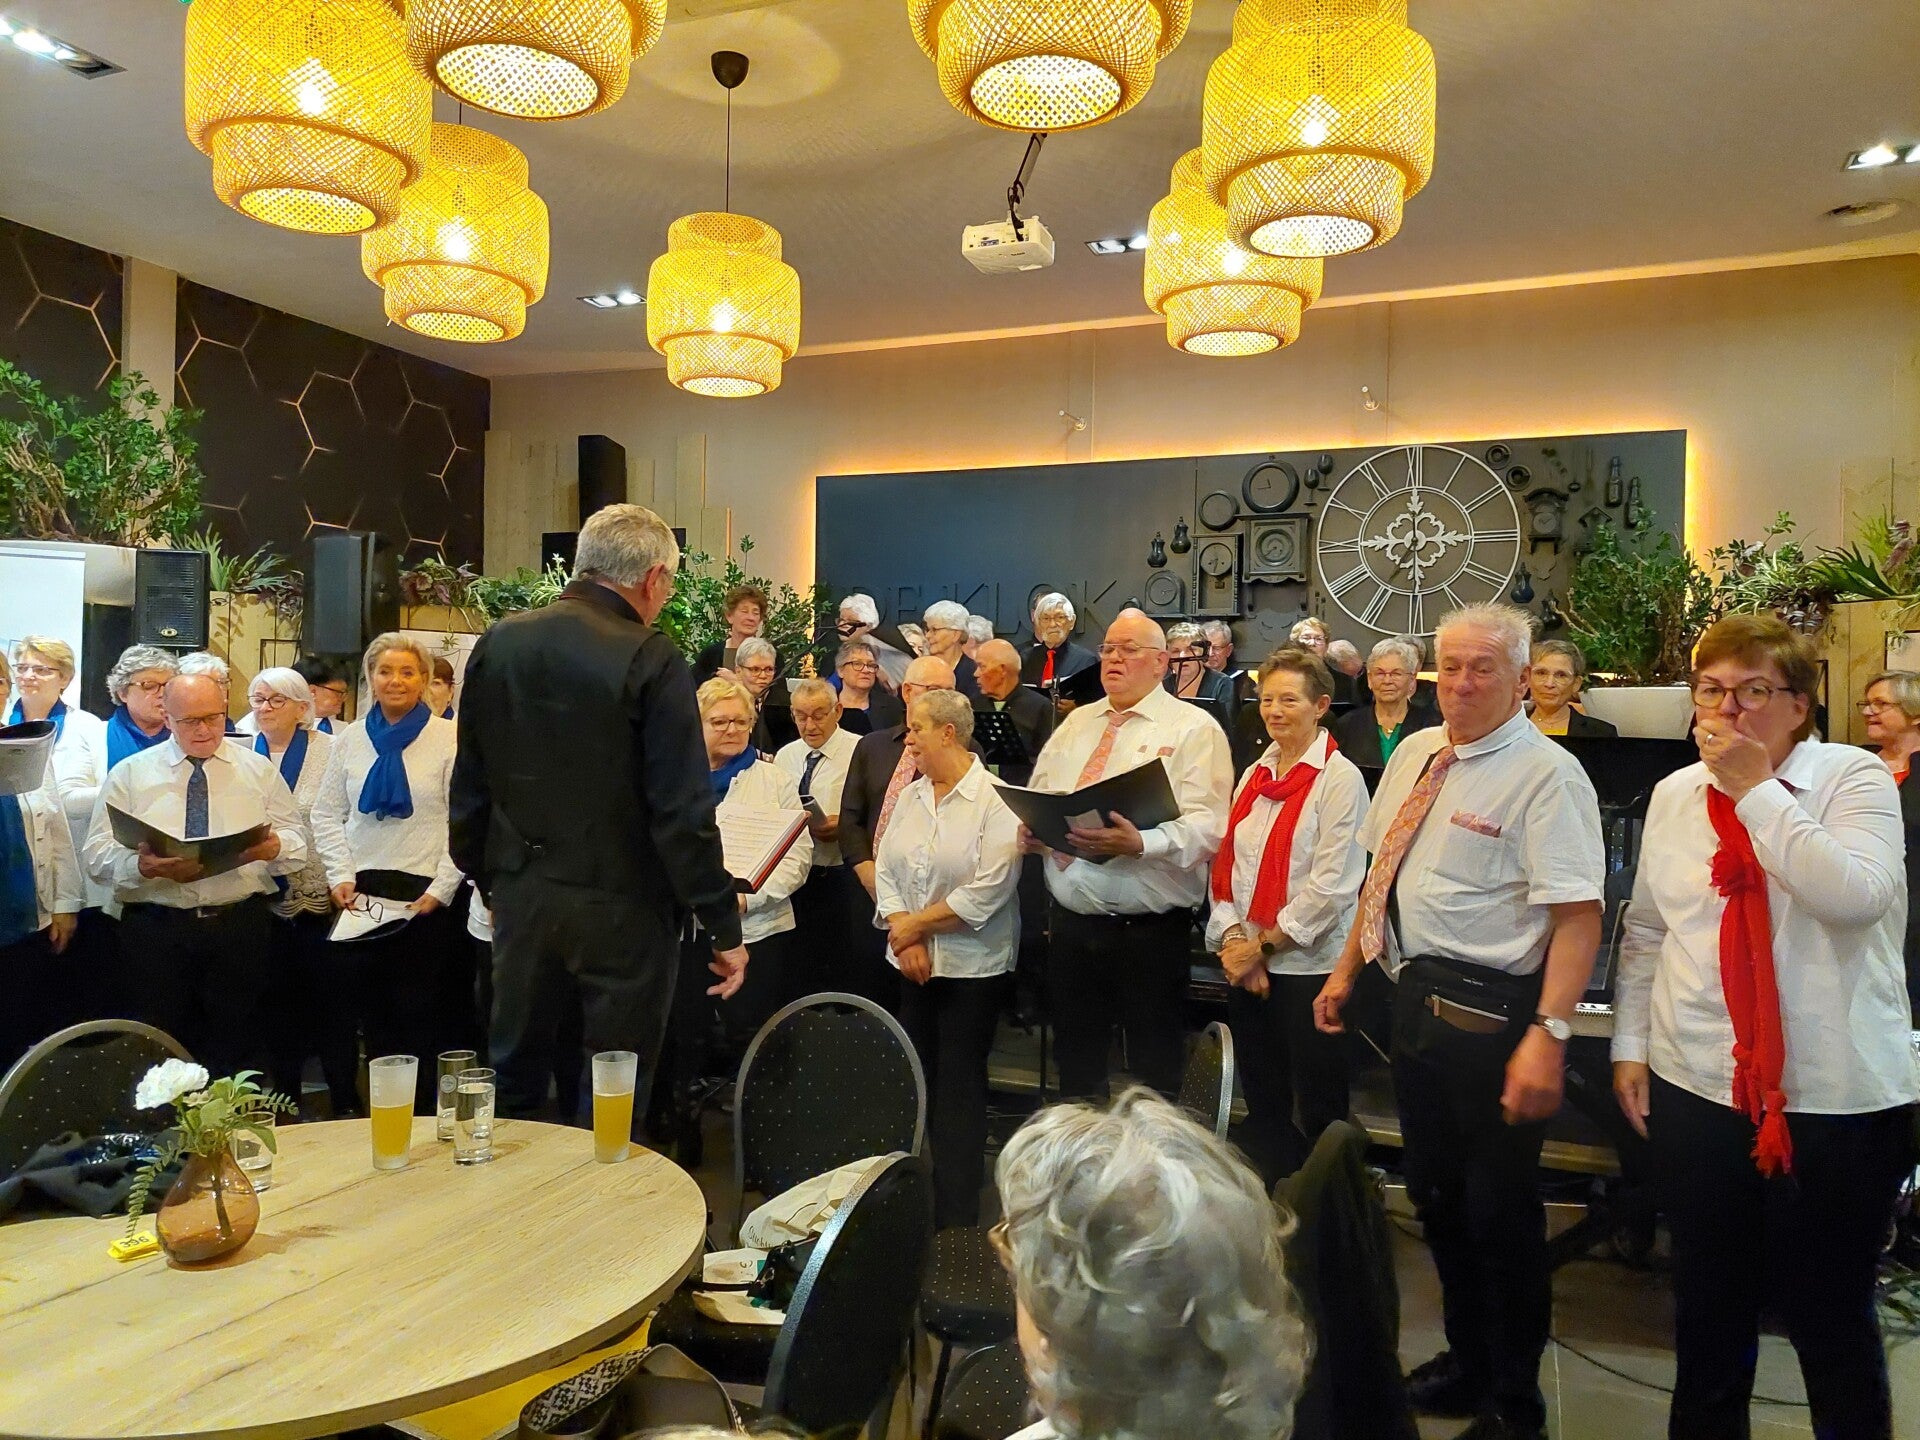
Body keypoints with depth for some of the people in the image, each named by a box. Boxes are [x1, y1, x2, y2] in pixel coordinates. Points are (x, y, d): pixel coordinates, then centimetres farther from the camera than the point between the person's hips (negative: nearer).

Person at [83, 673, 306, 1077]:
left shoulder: (259, 770, 11)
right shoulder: (128, 774, 8)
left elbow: (297, 839, 7)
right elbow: (97, 854, 0)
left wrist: (273, 847, -17)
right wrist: (143, 865, -21)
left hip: (240, 926, 0)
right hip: (156, 928, 0)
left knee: (240, 1050, 2)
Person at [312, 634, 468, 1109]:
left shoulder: (449, 737, -3)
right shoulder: (350, 738, 9)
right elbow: (327, 814, 12)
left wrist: (442, 890, -12)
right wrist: (341, 877, 0)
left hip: (426, 898, -4)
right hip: (362, 896, 4)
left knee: (423, 1017, 2)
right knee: (373, 1016, 10)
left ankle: (423, 1118, 15)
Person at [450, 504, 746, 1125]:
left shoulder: (497, 643, 2)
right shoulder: (651, 660, -16)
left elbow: (469, 787, 9)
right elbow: (683, 812, -17)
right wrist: (723, 927, -10)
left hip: (521, 898, 5)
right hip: (621, 909, -5)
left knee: (513, 1085, 20)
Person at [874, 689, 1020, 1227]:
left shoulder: (996, 800, -13)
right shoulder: (910, 796, 7)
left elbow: (987, 894, -19)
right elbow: (886, 869, 4)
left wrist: (916, 923, -12)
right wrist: (905, 939, -10)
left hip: (972, 966, -6)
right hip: (913, 962, 6)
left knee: (959, 1086, 1)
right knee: (919, 1077, 11)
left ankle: (956, 1215, 13)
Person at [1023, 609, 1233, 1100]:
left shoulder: (1194, 729, -5)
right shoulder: (1076, 722, 15)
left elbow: (1206, 828, -16)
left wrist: (1140, 843, -31)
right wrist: (1030, 828, -6)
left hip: (1150, 930, -5)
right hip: (1072, 922, 6)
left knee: (1154, 1068, 7)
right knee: (1075, 1062, 16)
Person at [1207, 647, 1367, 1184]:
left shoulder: (1339, 778, -8)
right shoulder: (1255, 774, 11)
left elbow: (1332, 884, -15)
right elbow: (1226, 864, 8)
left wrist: (1263, 943, -13)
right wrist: (1234, 938, -6)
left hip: (1308, 964, -6)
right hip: (1246, 964, 6)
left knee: (1319, 1111, 5)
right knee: (1262, 1104, 16)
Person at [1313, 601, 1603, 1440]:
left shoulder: (1544, 774, -15)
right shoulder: (1414, 754, 8)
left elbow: (1578, 914, -21)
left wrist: (1548, 1033, -28)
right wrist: (1346, 970, 16)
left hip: (1489, 1009, -7)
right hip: (1415, 995, 8)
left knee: (1500, 1212, 7)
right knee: (1436, 1196, 20)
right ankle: (1466, 1362, 42)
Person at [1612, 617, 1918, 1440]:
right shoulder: (1674, 794, 5)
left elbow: (1854, 896, -25)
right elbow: (1646, 932, 11)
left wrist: (1757, 789, -21)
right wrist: (1630, 1043, 8)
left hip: (1837, 1096, -3)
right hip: (1696, 1090, 4)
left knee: (1831, 1315, 11)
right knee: (1707, 1310, 17)